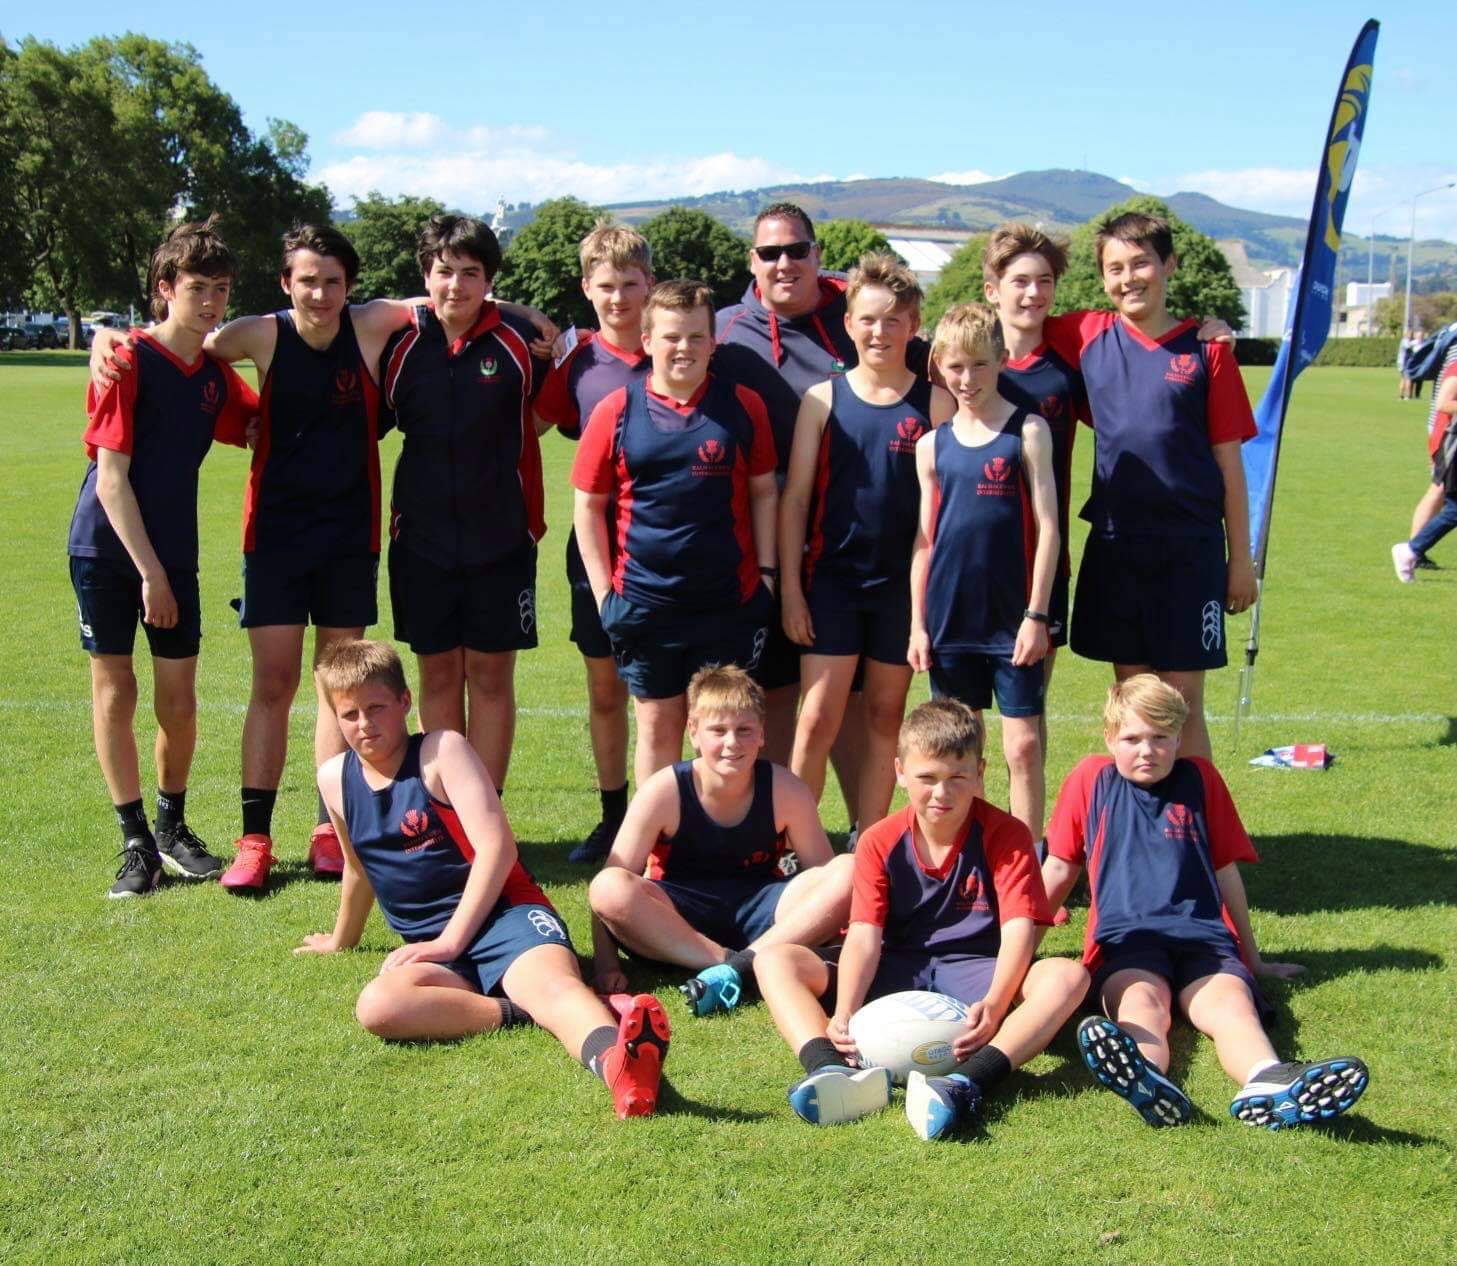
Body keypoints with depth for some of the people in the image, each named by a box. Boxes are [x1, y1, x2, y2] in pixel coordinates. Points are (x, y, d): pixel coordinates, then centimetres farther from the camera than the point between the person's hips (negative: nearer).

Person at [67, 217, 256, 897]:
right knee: (114, 691, 1)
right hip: (107, 549, -4)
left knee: (179, 701, 5)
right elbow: (111, 477, -15)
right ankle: (135, 841, 11)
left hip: (173, 554, 5)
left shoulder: (216, 374, 5)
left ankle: (172, 826, 24)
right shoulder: (128, 360, -13)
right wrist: (149, 572, -16)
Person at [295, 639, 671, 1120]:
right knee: (377, 1007, -33)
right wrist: (341, 941, 48)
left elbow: (496, 847, -10)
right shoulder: (335, 778, 14)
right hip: (432, 945, 4)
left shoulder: (442, 750, -1)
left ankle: (617, 1060, -72)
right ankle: (522, 1012, -33)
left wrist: (451, 939, -16)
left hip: (501, 913, -4)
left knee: (551, 978, -40)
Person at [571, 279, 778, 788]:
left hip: (730, 601, 0)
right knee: (658, 726, 10)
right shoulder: (616, 412, -1)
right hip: (644, 605, 0)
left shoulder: (742, 406, 2)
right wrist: (603, 592, 0)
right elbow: (588, 507, 4)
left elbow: (763, 493, 9)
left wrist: (767, 572, 2)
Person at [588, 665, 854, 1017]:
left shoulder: (786, 791, -9)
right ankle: (732, 962, -31)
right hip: (676, 920, -1)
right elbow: (609, 888, -14)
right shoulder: (665, 791, -14)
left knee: (849, 873, -23)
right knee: (609, 888, -33)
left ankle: (742, 966, -30)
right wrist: (606, 965, -24)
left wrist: (826, 921, -22)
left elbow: (823, 873, -2)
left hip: (758, 912, 2)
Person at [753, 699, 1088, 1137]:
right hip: (896, 973, 2)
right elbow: (865, 935, -10)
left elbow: (1018, 928, -15)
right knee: (774, 960, -16)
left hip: (973, 971, -2)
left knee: (1067, 975, -32)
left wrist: (994, 1005, -34)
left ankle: (968, 1082, -53)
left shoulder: (1005, 835, -5)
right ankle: (833, 1071, -44)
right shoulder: (880, 842, -1)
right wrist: (844, 1013, -28)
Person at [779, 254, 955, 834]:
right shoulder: (823, 399, 1)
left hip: (904, 583, 1)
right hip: (831, 578, -1)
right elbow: (794, 498, 1)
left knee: (885, 719, 10)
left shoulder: (935, 403, 1)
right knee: (817, 721, -5)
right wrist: (790, 588, -3)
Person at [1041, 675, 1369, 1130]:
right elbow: (1059, 869, 22)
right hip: (1125, 940, -1)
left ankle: (1267, 1087, -65)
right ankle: (1147, 1083, -69)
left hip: (1203, 939, 1)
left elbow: (1226, 872, 21)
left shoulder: (1200, 778, 17)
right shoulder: (1091, 779, 15)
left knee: (1232, 1003, -33)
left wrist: (1254, 959, 26)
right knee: (1142, 1002, -36)